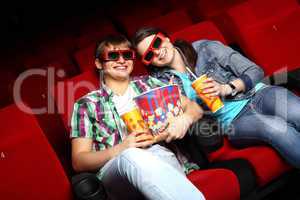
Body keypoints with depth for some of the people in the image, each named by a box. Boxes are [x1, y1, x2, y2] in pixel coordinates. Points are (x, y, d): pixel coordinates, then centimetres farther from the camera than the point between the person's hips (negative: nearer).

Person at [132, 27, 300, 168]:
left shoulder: (204, 48, 2)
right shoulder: (163, 80, 6)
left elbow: (256, 71, 1)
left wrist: (226, 88, -16)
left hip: (257, 95, 1)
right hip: (233, 122, 0)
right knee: (275, 126, -34)